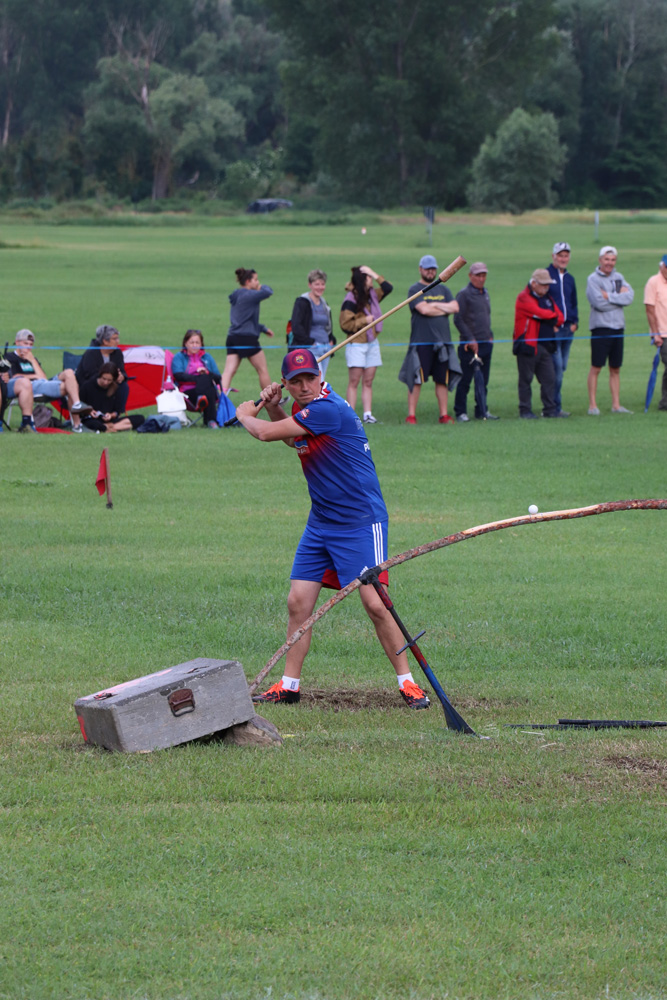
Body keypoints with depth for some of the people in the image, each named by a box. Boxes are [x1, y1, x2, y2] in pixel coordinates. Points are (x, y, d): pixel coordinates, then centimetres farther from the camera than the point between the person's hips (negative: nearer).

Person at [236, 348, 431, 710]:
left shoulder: (328, 409, -23)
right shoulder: (305, 407, 6)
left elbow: (265, 433, -21)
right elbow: (294, 440, 29)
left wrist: (246, 415, 2)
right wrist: (273, 408, 10)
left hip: (361, 521, -9)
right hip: (321, 523, 9)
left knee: (375, 603, -12)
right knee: (298, 602, 3)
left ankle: (407, 683, -1)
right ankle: (289, 685, 11)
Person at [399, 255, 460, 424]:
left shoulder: (443, 290, 18)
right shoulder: (415, 290, 1)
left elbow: (455, 308, 4)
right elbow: (423, 309, -14)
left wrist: (434, 305, -6)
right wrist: (445, 309, -1)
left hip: (443, 341, 5)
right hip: (421, 341, -5)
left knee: (443, 379, 5)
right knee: (415, 379, -7)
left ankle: (444, 415, 10)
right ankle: (411, 415, -4)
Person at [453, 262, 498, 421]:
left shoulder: (485, 294, 16)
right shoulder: (464, 294, -7)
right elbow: (458, 319, -12)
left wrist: (490, 335, 12)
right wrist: (470, 339, -15)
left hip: (486, 343, 7)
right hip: (470, 346, -7)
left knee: (483, 381, 10)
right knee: (465, 380, -4)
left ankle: (481, 411, 16)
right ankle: (460, 412, 1)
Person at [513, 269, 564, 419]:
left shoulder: (547, 298, 17)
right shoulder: (524, 298, -9)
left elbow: (559, 317, 13)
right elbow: (540, 313, -19)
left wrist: (553, 322, -6)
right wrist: (553, 317, 0)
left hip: (545, 345, 8)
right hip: (528, 345, -8)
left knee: (549, 378, 7)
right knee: (526, 379, -1)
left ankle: (549, 409, 14)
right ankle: (525, 411, 4)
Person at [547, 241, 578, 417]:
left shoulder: (569, 279, 18)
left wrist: (575, 322, 10)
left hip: (568, 329, 7)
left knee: (561, 368, 7)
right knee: (556, 366, -13)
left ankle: (554, 406, 12)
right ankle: (555, 406, -10)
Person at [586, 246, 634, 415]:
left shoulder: (618, 277, 13)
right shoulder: (593, 279, -5)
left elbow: (629, 296, -2)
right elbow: (599, 303, -16)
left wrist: (609, 296, -12)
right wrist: (619, 297, -6)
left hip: (618, 327, 6)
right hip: (601, 327, -6)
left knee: (615, 369, 9)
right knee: (596, 368, -5)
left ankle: (616, 405, 13)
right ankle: (592, 405, -2)